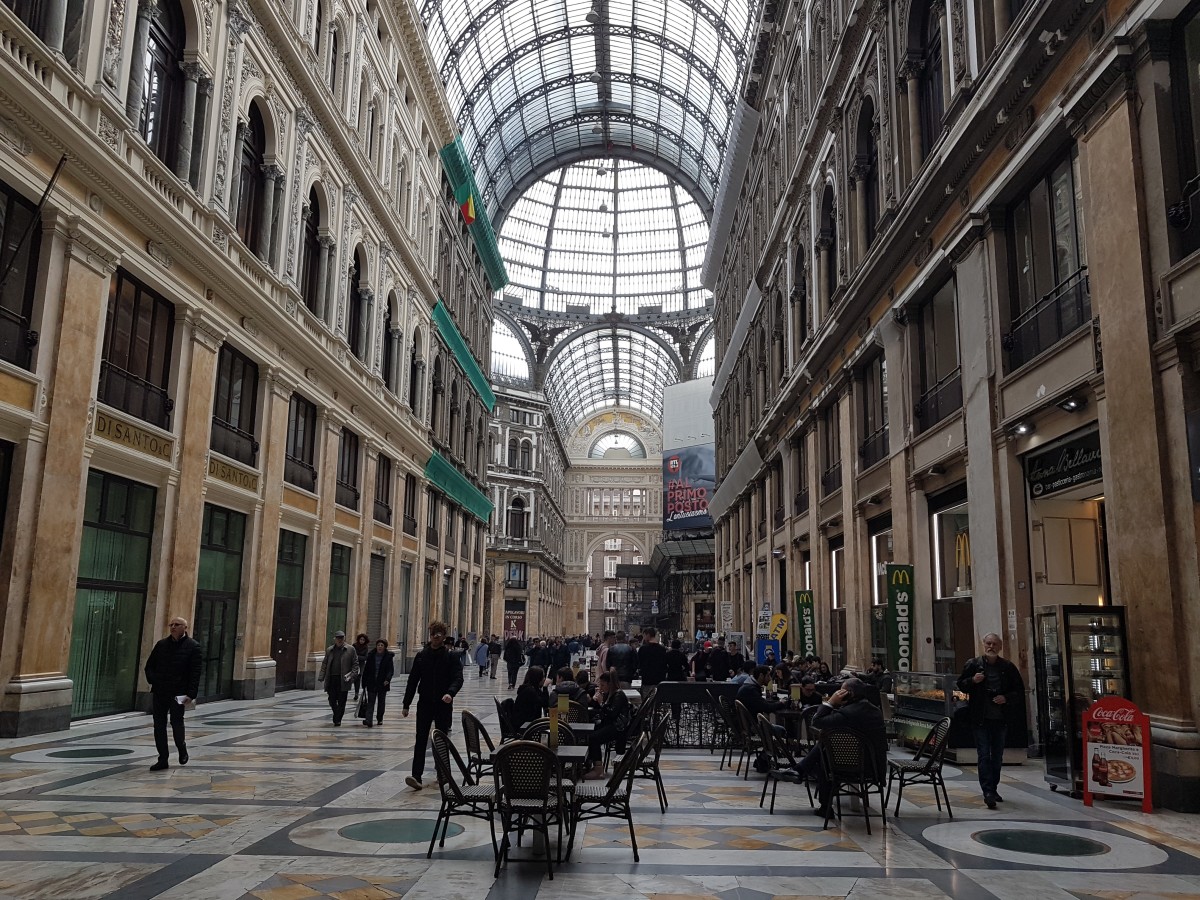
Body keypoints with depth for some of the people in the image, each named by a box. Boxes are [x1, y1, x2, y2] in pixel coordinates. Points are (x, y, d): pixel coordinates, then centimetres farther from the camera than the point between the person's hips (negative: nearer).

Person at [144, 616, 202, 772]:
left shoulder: (192, 647, -2)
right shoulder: (161, 644, 12)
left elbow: (195, 673, -7)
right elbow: (149, 666, 21)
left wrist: (191, 694, -15)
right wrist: (153, 681, 3)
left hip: (178, 693, -4)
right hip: (159, 692, 5)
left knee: (176, 722, -2)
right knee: (159, 725, 5)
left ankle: (182, 749, 26)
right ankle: (163, 759, 13)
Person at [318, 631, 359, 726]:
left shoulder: (350, 649, 2)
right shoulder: (329, 650, 12)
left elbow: (355, 664, 2)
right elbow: (324, 664, 13)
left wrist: (352, 675, -9)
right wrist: (321, 677, 3)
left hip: (343, 679, -3)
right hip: (331, 679, 3)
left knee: (341, 701, 0)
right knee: (332, 699, 5)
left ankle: (338, 719, 11)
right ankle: (337, 715, 28)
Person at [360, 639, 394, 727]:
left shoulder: (389, 656, -2)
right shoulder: (371, 655, 3)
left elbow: (391, 670, -6)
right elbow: (366, 669, 6)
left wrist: (387, 679, -22)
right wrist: (364, 682, 4)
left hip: (383, 683, 0)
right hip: (371, 683, 0)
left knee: (381, 702, 12)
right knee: (370, 702, -8)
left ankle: (380, 719, 26)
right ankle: (368, 719, -16)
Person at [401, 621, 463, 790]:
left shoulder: (451, 656, -3)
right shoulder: (421, 655, 3)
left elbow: (458, 678, -13)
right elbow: (413, 680, 6)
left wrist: (450, 693, -33)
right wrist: (406, 704, 5)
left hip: (444, 705, -1)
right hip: (425, 703, 1)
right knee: (421, 740, -7)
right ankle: (417, 777, -12)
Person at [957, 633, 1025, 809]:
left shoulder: (1008, 667, 2)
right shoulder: (972, 664, -1)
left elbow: (1020, 690, 7)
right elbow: (961, 685, 7)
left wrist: (1006, 698, -11)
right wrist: (972, 680, -13)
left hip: (1001, 719, 3)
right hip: (980, 719, -3)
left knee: (997, 756, 13)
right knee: (984, 755, -8)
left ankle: (993, 789, 26)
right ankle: (988, 792, -10)